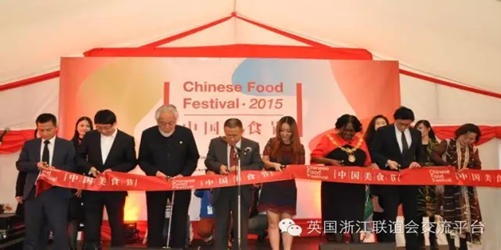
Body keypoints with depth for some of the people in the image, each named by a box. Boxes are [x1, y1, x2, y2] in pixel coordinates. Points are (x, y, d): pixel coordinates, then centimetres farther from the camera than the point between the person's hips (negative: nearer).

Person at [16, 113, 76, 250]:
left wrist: (56, 170, -19)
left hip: (57, 192, -3)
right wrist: (36, 165, -11)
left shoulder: (67, 145, 5)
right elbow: (20, 164, 8)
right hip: (33, 192, 3)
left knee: (60, 230, -6)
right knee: (32, 230, 11)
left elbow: (72, 166, -1)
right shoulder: (29, 144, 12)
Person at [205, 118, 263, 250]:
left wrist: (241, 168, -19)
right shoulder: (215, 143, 1)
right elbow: (208, 161, 5)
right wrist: (219, 166, -17)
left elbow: (258, 165, -3)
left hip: (242, 191, -1)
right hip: (221, 190, 1)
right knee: (221, 225, 12)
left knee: (241, 226, 7)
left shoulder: (252, 145, -2)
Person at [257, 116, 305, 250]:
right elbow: (263, 162, -4)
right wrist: (273, 164, -24)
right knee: (273, 222, 1)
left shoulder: (299, 148, 1)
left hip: (288, 189, 1)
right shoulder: (272, 143, 0)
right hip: (271, 188, -1)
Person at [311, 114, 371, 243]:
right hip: (335, 186, -3)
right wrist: (330, 161, -22)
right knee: (336, 214, -1)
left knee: (355, 215, 3)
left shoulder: (360, 141, 12)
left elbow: (367, 163, 14)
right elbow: (314, 157, -7)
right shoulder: (329, 139, -1)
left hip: (356, 187, 4)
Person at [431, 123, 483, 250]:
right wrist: (447, 166, -26)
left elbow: (477, 167, 4)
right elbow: (434, 155, -14)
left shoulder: (473, 150, 10)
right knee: (449, 215, 0)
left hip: (466, 187, 4)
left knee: (466, 215, 4)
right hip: (448, 185, -4)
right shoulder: (447, 143, -3)